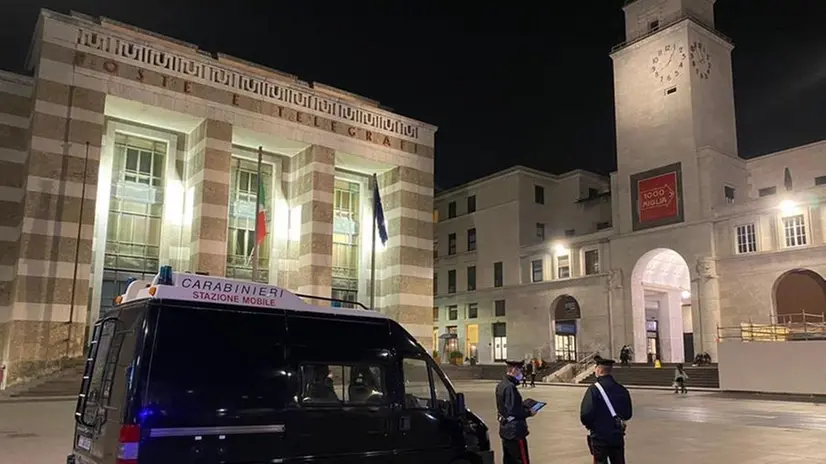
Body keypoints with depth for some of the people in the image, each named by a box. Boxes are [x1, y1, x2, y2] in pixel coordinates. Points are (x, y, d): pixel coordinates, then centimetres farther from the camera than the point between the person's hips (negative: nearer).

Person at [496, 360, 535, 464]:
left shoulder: (501, 385, 10)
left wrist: (524, 407, 11)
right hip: (515, 431, -10)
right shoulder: (510, 387, -21)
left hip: (505, 431, 10)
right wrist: (528, 412, -12)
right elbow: (512, 412, -25)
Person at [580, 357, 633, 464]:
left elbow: (585, 415, -22)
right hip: (618, 437, 5)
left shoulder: (594, 389, -18)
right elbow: (628, 415, 8)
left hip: (599, 436, -5)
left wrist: (589, 425, -1)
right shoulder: (622, 390, 0)